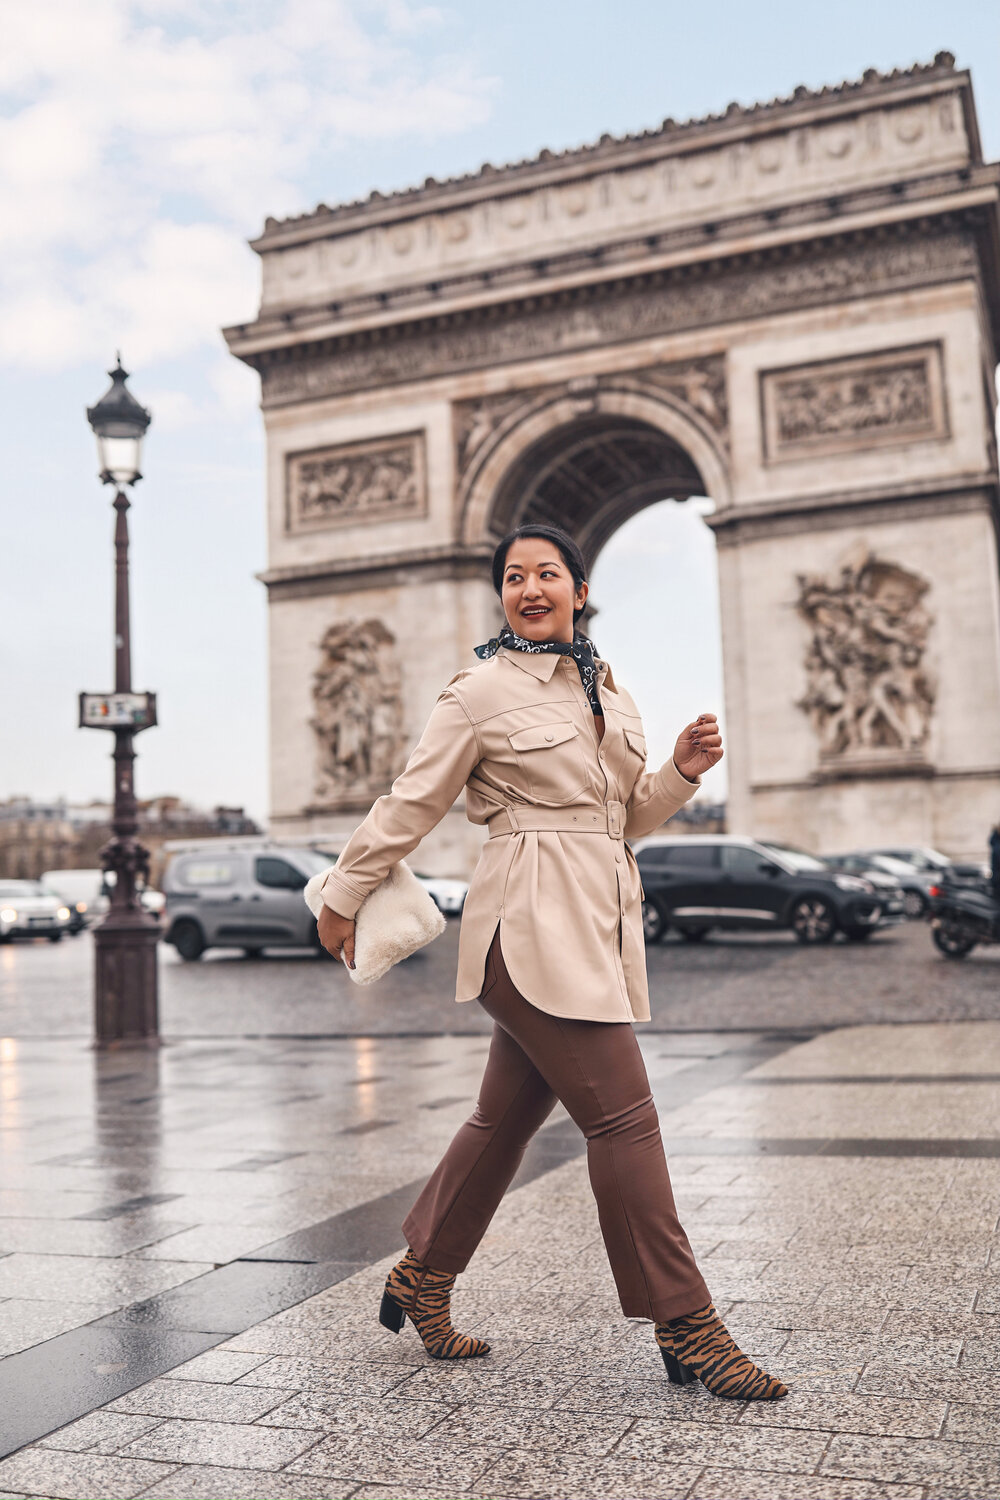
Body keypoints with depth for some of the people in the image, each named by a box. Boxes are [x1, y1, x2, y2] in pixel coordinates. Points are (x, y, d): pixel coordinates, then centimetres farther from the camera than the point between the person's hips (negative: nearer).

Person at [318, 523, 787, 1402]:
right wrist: (342, 899, 6)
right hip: (533, 924, -8)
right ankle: (685, 1329, 2)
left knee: (508, 1117, 14)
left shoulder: (608, 690, 16)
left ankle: (422, 1281, 31)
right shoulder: (482, 692, -5)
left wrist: (683, 771, 4)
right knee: (623, 1116, -8)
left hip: (596, 925, 8)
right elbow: (411, 805, 0)